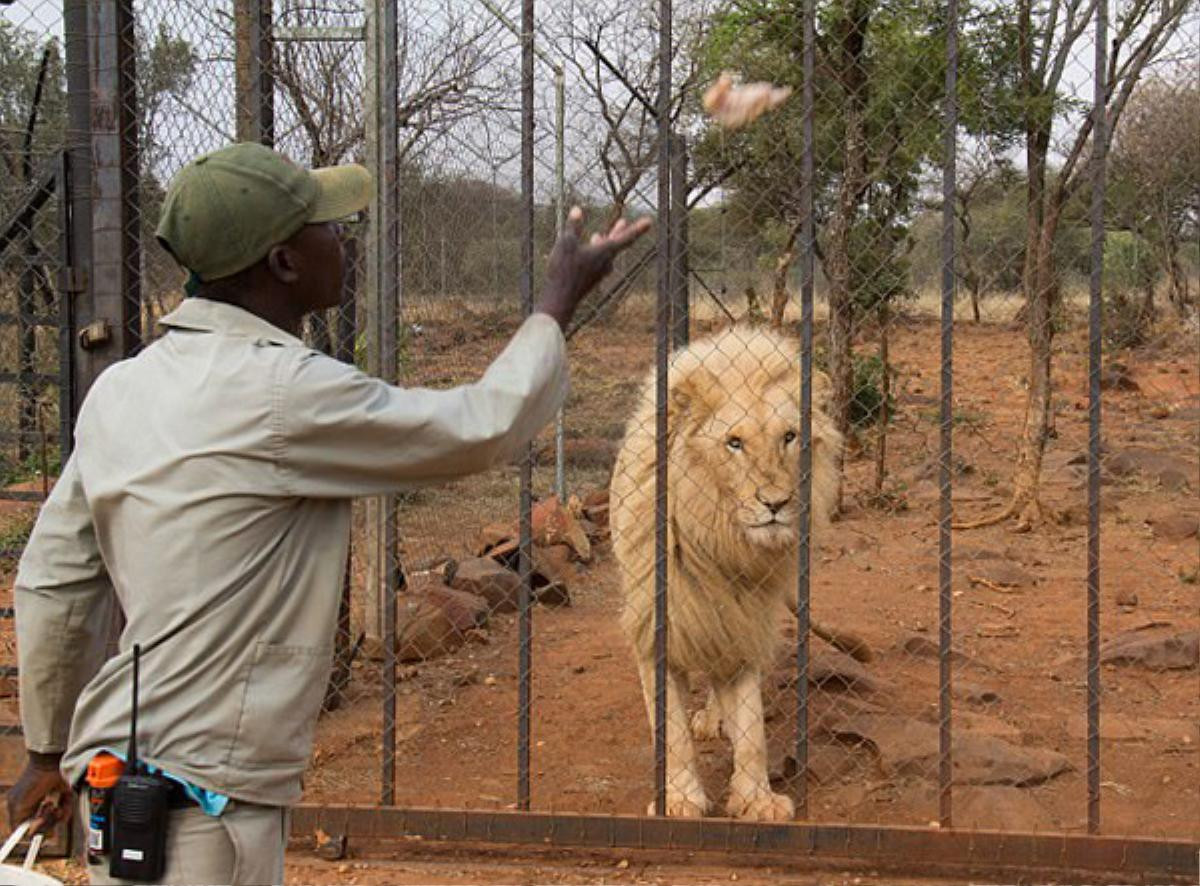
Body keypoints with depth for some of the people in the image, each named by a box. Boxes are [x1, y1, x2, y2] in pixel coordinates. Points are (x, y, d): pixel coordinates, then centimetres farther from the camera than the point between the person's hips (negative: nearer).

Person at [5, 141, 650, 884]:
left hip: (119, 766, 9)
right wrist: (562, 297, 7)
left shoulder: (122, 389, 6)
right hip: (197, 802, -9)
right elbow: (484, 427, -8)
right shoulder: (285, 393, -18)